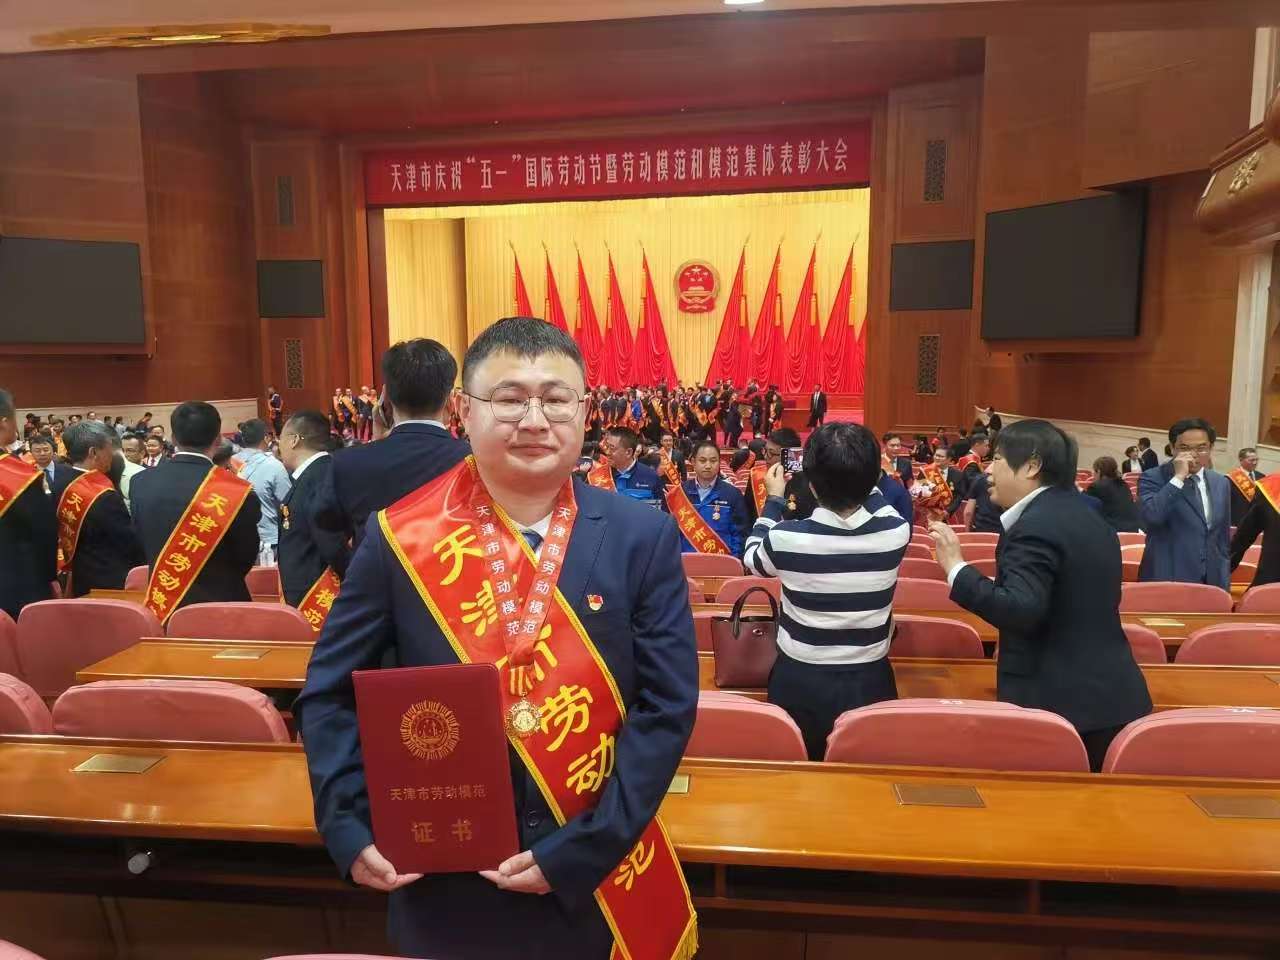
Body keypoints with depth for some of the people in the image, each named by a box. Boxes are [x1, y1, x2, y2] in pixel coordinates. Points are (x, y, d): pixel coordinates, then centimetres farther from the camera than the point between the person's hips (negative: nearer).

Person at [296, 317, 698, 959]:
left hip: (594, 878, 0)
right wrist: (350, 827, -10)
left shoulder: (642, 538, -9)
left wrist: (579, 849, -15)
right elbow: (329, 692, 0)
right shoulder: (400, 537, -8)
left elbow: (666, 706, -10)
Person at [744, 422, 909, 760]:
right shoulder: (897, 532, -15)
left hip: (799, 682, -1)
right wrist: (857, 479, 20)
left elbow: (752, 560, 4)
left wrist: (774, 499, 12)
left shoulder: (786, 538, -21)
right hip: (870, 682, 2)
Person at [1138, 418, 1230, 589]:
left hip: (1211, 583, 5)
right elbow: (1150, 517, -26)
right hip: (1166, 582, -5)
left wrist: (1224, 582, 12)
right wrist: (1178, 477, -22)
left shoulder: (1220, 483, 10)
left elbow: (1223, 538, 16)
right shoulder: (1152, 478, -7)